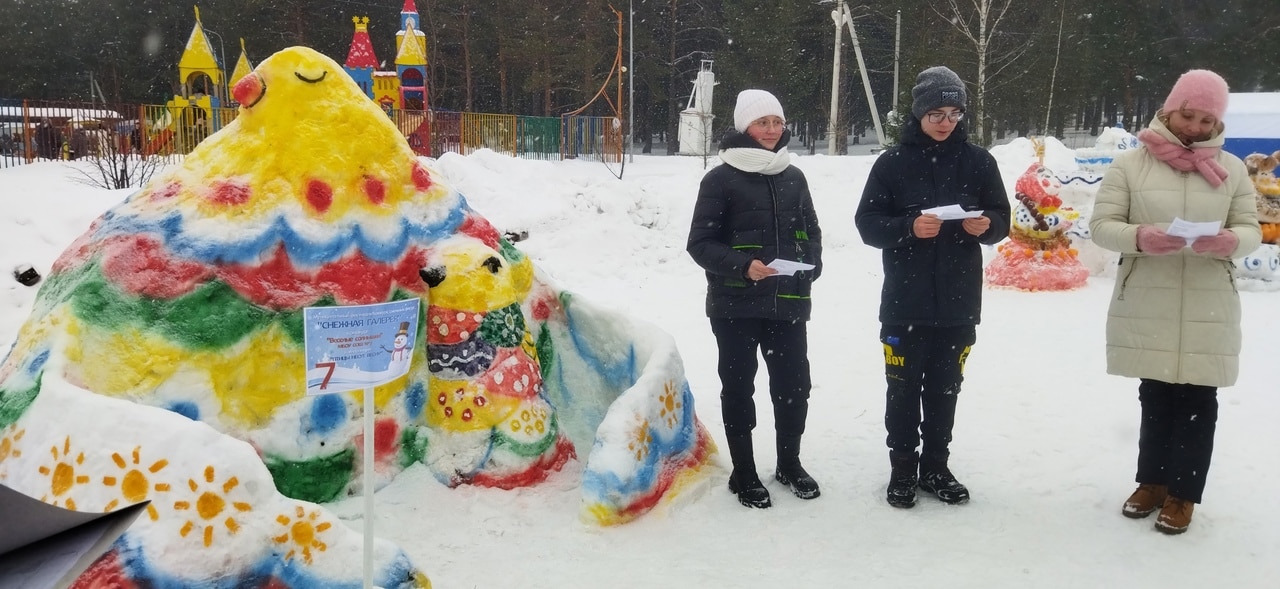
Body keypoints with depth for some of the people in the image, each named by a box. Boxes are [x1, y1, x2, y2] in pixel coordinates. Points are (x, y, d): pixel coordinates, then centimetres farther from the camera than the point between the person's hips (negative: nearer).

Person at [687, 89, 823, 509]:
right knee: (738, 387, 7)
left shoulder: (793, 178, 10)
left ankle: (790, 464, 31)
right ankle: (743, 474, 21)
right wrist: (743, 266, -21)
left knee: (794, 384, 10)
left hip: (788, 302, 4)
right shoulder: (721, 179, -5)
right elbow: (700, 243, -7)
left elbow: (810, 231, 18)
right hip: (736, 305, -4)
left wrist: (811, 265, -2)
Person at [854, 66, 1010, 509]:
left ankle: (935, 468, 26)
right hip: (905, 302, -2)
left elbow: (1002, 219, 9)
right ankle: (903, 469, 20)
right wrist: (909, 227, -21)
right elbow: (867, 223, -4)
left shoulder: (978, 161, 5)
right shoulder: (893, 162, -1)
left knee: (945, 389, 11)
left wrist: (986, 225, -14)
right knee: (903, 390, 6)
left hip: (958, 302, 2)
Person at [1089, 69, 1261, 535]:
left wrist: (1229, 241, -18)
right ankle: (1153, 480, 30)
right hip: (1146, 307, -1)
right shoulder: (1131, 164, -1)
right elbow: (1102, 225, -4)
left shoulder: (1231, 169, 6)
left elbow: (1251, 230, 5)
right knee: (1156, 397, 12)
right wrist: (1141, 238, -24)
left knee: (1197, 400, 5)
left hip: (1208, 309, 1)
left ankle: (1182, 492, 20)